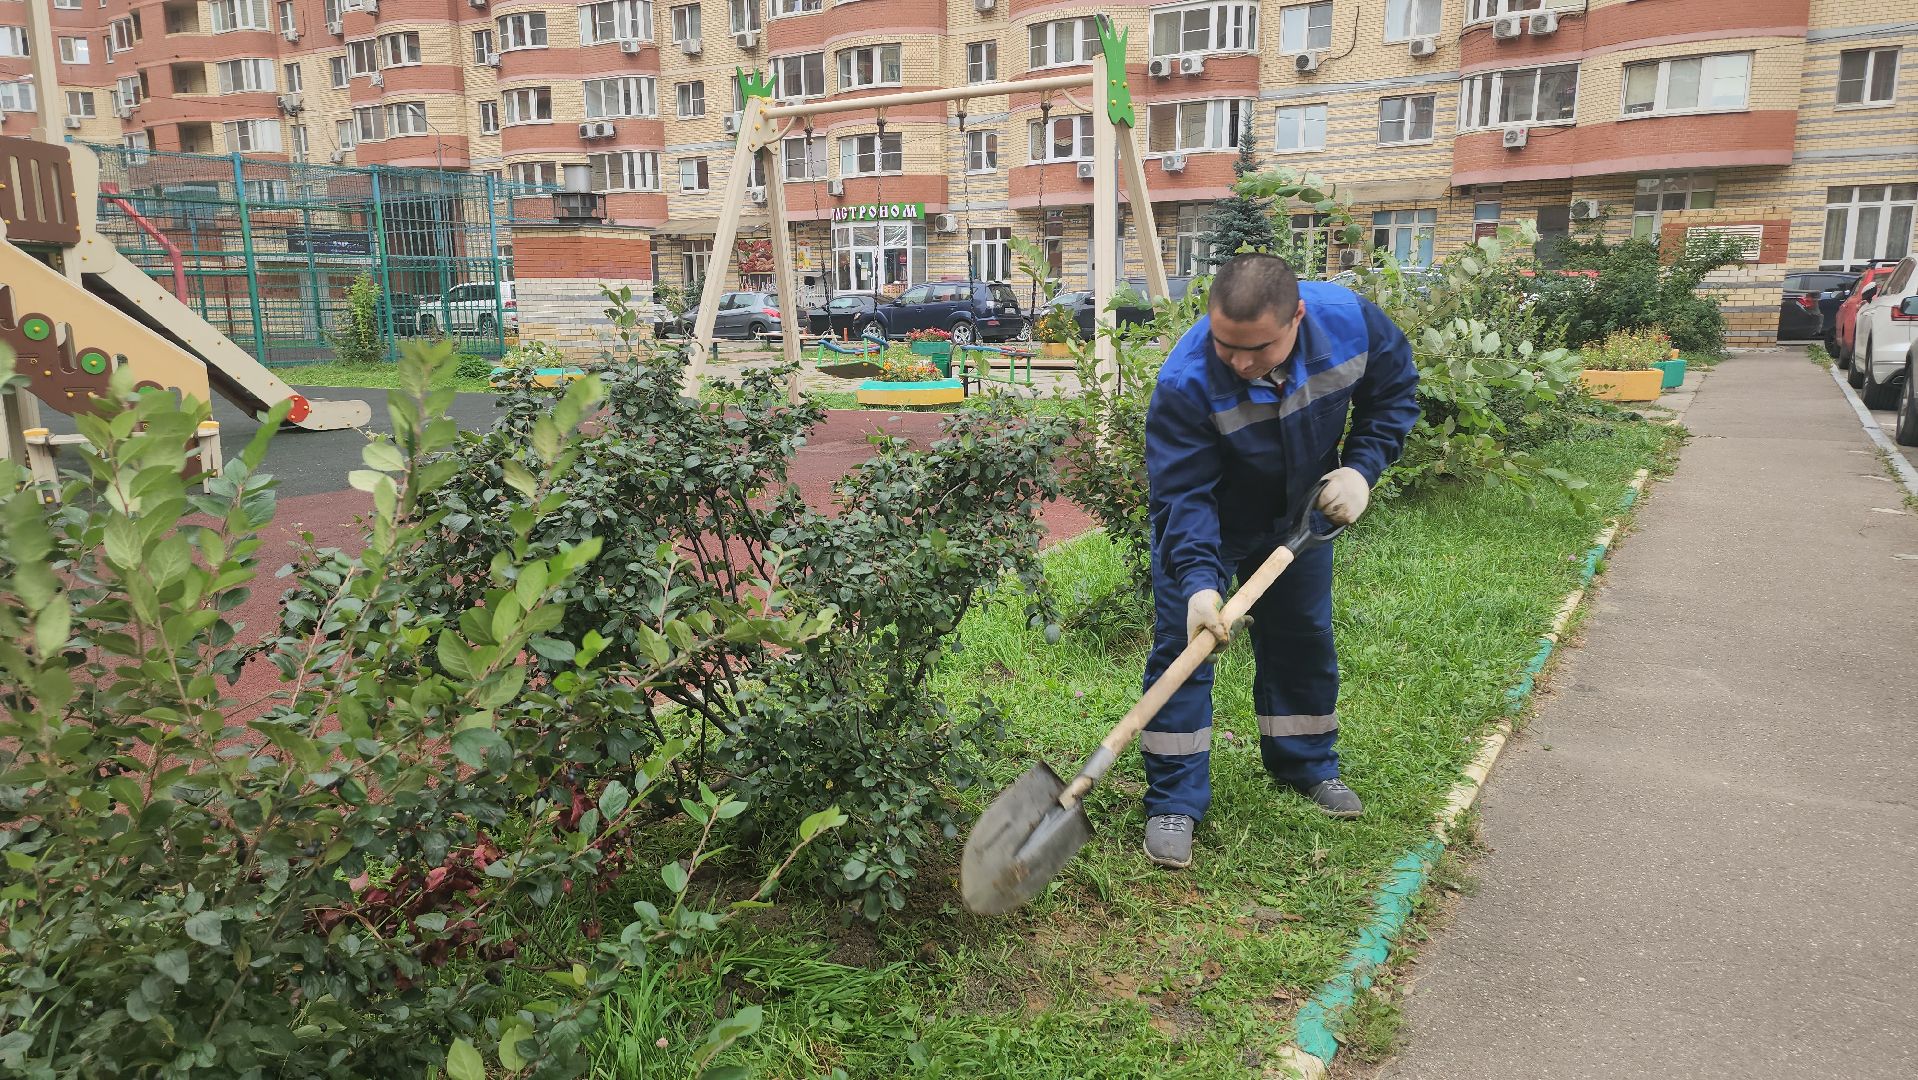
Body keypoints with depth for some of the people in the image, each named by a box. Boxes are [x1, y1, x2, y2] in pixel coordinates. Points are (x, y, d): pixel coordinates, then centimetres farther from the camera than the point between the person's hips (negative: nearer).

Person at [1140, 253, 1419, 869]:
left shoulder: (1350, 319, -27)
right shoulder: (1185, 383, -38)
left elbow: (1394, 391, -7)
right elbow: (1183, 494, -36)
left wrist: (1361, 468, -19)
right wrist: (1198, 581, -49)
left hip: (1299, 511, 4)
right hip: (1203, 519, -4)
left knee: (1303, 636, 15)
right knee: (1183, 642, -8)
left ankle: (1307, 763, 37)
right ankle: (1174, 802, 2)